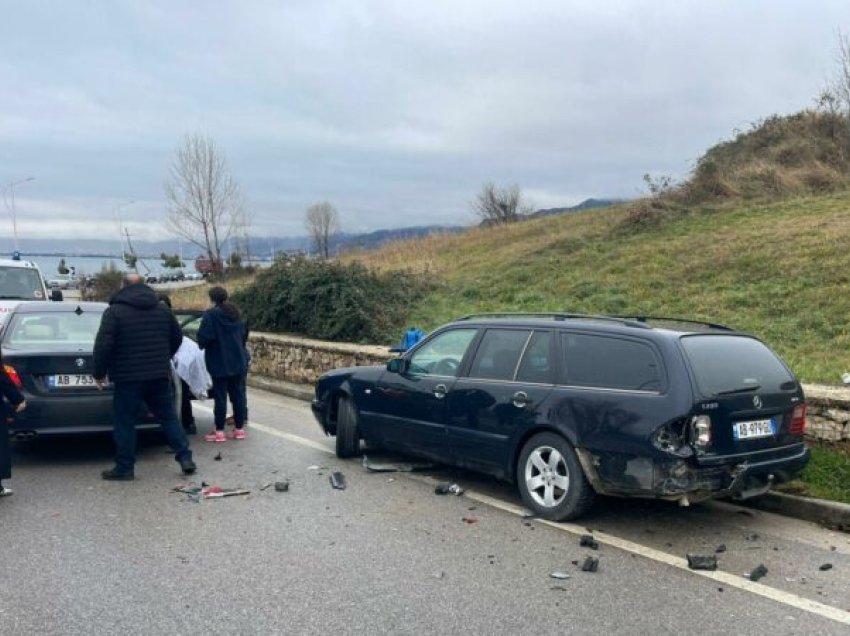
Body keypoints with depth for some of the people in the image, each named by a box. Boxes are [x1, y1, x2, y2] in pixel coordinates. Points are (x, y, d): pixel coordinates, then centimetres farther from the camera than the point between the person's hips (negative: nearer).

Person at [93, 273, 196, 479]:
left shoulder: (114, 311, -7)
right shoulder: (162, 309, 9)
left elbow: (103, 345, -14)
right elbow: (177, 337, 17)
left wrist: (99, 373, -4)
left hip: (128, 378, -4)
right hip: (159, 375, 5)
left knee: (125, 423, 4)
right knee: (168, 417, 12)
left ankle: (124, 467, 8)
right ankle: (185, 457, 7)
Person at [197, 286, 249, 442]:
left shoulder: (211, 314, -14)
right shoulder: (235, 314, 9)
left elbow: (204, 337, -18)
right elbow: (244, 334, 14)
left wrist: (202, 345, 2)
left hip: (219, 362, -6)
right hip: (238, 361, 6)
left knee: (220, 397, -2)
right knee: (238, 394, 10)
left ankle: (219, 432, 2)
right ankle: (239, 428, 14)